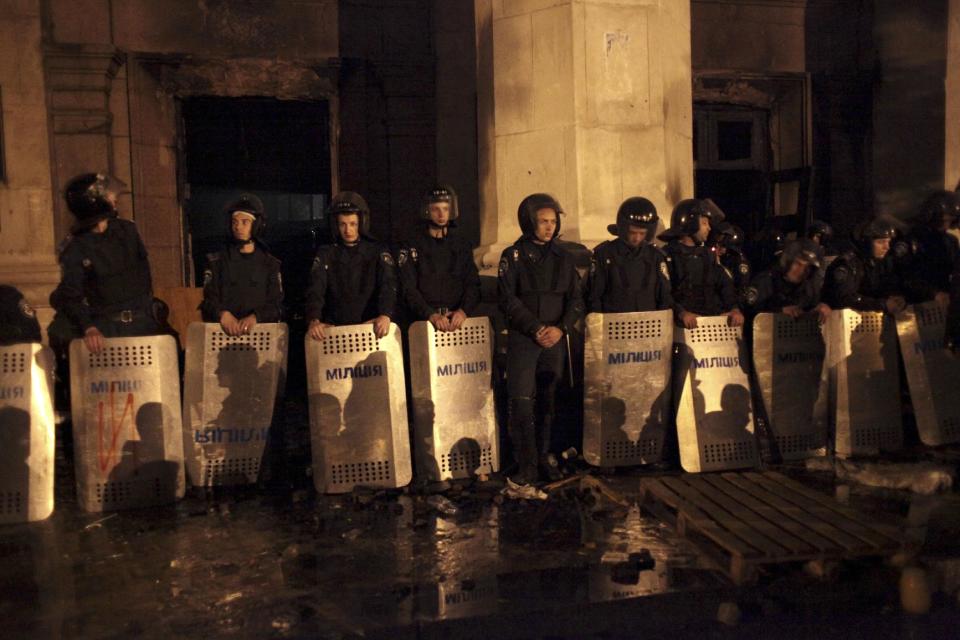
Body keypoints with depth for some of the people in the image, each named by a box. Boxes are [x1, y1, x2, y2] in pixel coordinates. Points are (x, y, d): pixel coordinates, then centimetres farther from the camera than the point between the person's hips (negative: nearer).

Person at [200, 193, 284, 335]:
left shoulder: (270, 264, 13)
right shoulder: (217, 261, 14)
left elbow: (275, 304, 6)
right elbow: (209, 300, 7)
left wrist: (255, 317, -14)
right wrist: (223, 313, -15)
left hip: (260, 330, 0)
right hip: (224, 332, 0)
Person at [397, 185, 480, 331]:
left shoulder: (462, 247, 16)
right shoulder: (411, 248, 7)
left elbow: (473, 285, 8)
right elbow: (409, 290, -2)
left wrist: (463, 311, -11)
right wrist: (431, 315, -17)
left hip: (457, 320, 2)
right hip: (424, 321, -2)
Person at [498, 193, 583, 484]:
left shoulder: (563, 257, 10)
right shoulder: (513, 256, 1)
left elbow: (576, 299, 7)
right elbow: (508, 299, -6)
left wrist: (561, 328, -9)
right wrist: (536, 329, -13)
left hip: (555, 339, 3)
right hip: (522, 338, -3)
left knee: (547, 400, 8)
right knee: (521, 400, -9)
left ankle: (543, 458, 19)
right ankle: (526, 465, -2)